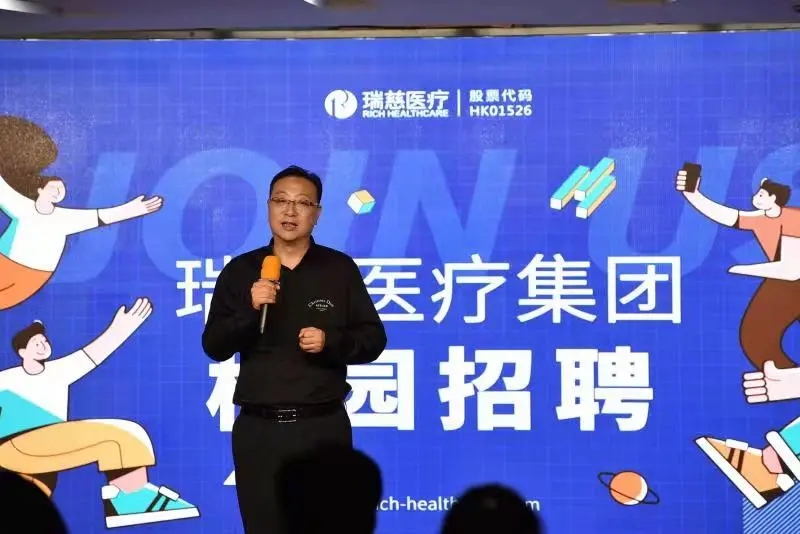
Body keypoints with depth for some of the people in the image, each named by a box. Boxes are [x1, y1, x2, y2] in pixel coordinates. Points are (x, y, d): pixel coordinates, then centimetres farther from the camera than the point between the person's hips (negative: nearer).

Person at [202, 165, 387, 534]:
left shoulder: (340, 269, 3)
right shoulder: (240, 271, 5)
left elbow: (373, 340, 4)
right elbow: (214, 347, 0)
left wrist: (330, 343, -15)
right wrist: (250, 310, -16)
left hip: (323, 426, -1)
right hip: (258, 429, 1)